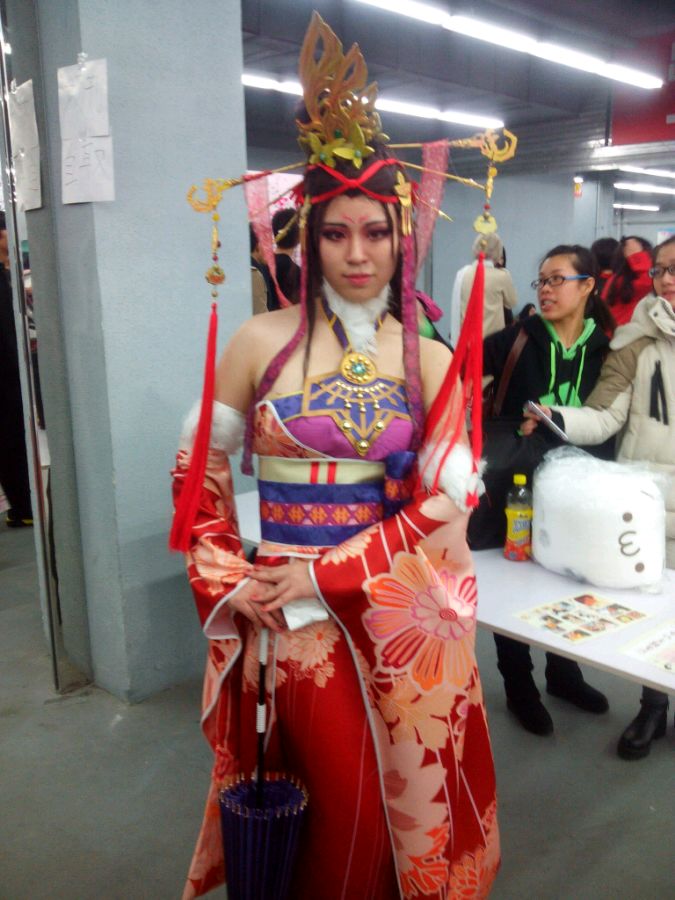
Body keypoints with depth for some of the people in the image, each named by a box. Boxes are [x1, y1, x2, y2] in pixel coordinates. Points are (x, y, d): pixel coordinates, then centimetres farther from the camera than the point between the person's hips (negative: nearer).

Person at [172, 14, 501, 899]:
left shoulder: (430, 357, 0)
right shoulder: (261, 341, -4)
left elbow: (443, 499, -6)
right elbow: (200, 469, 3)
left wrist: (326, 574, -13)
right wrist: (226, 581, -6)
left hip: (398, 608, 2)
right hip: (291, 610, -1)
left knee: (407, 799, 16)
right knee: (341, 802, 11)